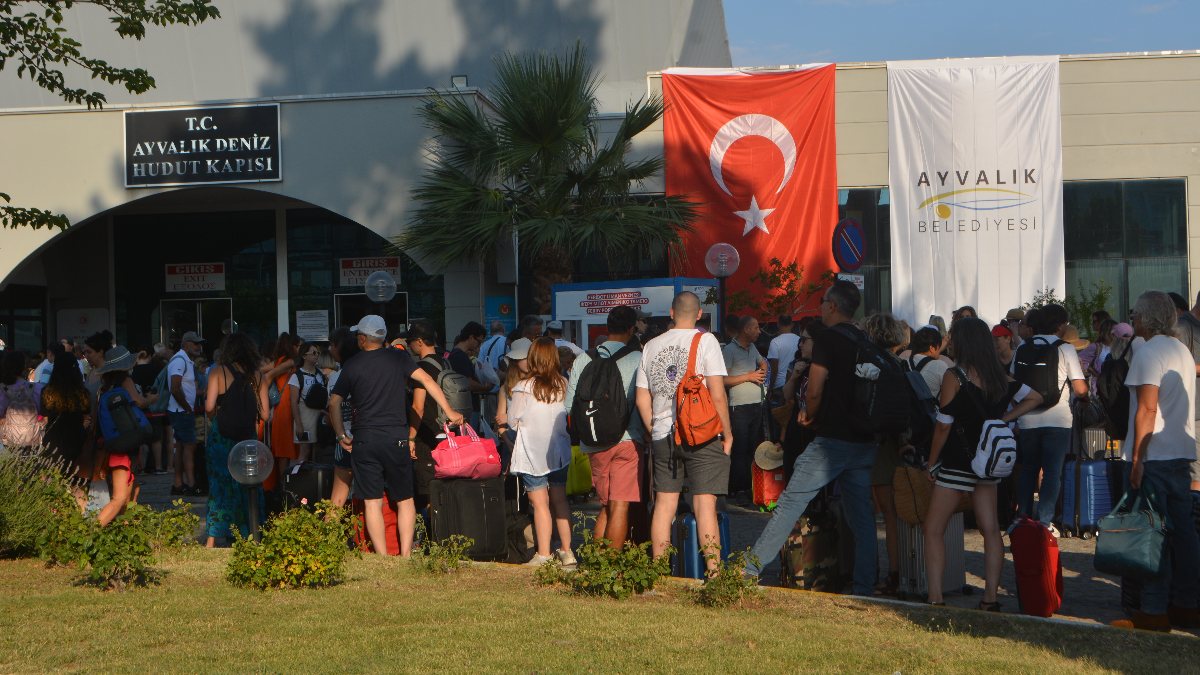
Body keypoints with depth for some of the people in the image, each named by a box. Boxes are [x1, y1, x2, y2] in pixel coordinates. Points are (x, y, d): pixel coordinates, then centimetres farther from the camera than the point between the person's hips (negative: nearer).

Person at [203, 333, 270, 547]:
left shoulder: (219, 372, -4)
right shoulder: (257, 375, 3)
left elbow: (209, 406, -13)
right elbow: (264, 413, 0)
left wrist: (214, 418, 9)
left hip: (221, 435, -2)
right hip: (248, 436, 2)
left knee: (219, 483, 4)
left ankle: (212, 539, 2)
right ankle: (250, 535, 14)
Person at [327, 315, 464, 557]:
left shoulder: (352, 365, 3)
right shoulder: (399, 358, 3)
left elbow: (334, 403, 2)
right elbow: (426, 380, -4)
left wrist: (341, 435, 10)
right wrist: (450, 412, -1)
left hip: (364, 440, 0)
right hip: (397, 438, 1)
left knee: (372, 502, 1)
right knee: (404, 500, 9)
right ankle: (406, 555, 2)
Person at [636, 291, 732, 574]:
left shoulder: (651, 346, 9)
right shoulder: (705, 341, -6)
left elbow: (642, 399, 11)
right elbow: (718, 394, -11)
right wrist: (727, 434, -3)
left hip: (663, 436, 4)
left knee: (664, 505, 9)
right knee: (705, 505, -5)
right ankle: (713, 573, -7)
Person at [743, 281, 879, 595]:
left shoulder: (828, 338, -9)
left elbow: (815, 390, -14)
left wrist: (809, 414, 5)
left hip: (832, 440, -6)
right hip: (864, 442, 7)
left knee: (790, 502, -2)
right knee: (862, 516, 7)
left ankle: (750, 569, 1)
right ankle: (865, 588, 6)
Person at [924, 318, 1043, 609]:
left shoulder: (953, 377, -15)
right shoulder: (1000, 377, 2)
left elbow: (943, 425, -13)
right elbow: (1034, 398, 12)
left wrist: (932, 463, -3)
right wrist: (1003, 419, 7)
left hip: (958, 462, -6)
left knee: (934, 530, 1)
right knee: (990, 530, 10)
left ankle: (935, 598, -7)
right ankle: (990, 599, 10)